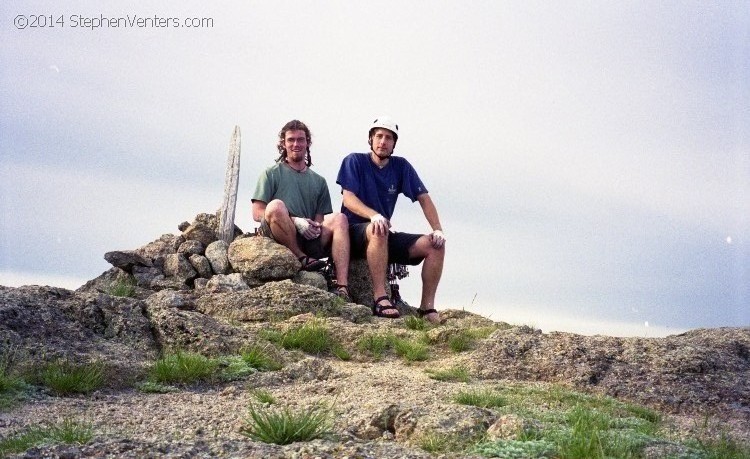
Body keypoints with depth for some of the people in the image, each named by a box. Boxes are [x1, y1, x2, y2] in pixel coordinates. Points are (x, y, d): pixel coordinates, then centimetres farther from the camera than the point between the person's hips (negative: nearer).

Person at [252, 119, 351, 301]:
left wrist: (316, 228, -10)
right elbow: (257, 213, 0)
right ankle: (302, 259, -21)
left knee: (339, 218, -23)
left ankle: (342, 287, -34)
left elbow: (320, 218, 16)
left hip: (308, 239, 4)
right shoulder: (272, 174, 12)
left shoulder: (318, 181, 23)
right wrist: (295, 221, -13)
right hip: (277, 238, -3)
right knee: (276, 206, -32)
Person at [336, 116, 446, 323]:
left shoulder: (401, 166, 9)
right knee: (378, 231, -39)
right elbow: (348, 199, -15)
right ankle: (380, 299, -40)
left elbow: (423, 198, 6)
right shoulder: (355, 161, -3)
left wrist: (438, 229, -10)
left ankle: (427, 307, -14)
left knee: (435, 245, -13)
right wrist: (374, 215, -34)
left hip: (386, 238, 5)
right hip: (354, 233, -5)